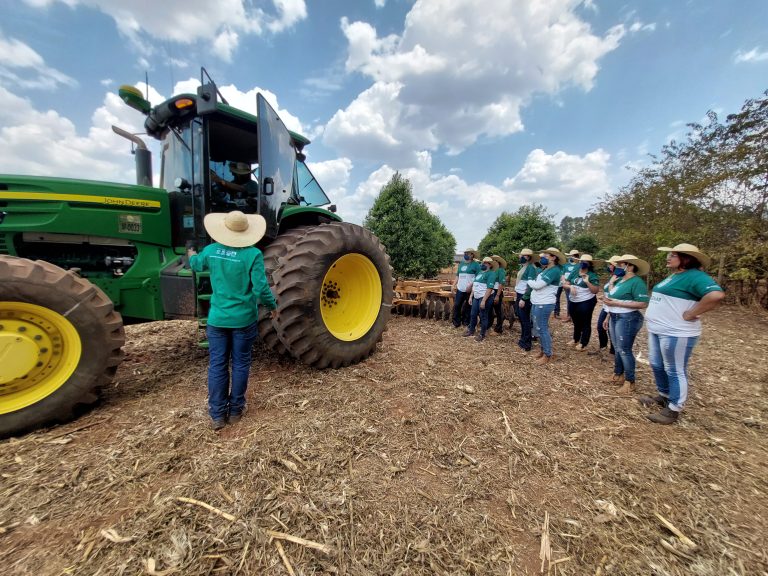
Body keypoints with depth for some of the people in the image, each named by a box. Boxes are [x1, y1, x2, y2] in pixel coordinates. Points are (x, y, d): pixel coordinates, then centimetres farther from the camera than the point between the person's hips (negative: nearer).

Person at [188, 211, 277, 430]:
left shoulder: (211, 251, -1)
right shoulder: (252, 254, -16)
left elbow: (196, 265, 22)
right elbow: (261, 288, -19)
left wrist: (192, 255, 45)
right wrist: (272, 306, -1)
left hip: (217, 319, 3)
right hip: (244, 319, -3)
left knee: (217, 365, 11)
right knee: (240, 364, 12)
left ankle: (217, 415, 20)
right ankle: (235, 410, 26)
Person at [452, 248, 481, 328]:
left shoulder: (476, 264, -4)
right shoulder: (461, 264, 16)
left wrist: (471, 285, -21)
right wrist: (454, 285, 10)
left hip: (470, 290, -6)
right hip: (460, 289, 6)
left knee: (468, 307, 3)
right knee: (456, 305, 5)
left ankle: (466, 323, 16)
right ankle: (456, 322, 16)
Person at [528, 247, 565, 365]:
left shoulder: (554, 270, -16)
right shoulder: (545, 269, 14)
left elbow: (537, 285, -22)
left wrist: (529, 281, -2)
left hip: (544, 304, -10)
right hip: (537, 303, 10)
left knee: (542, 329, -2)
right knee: (538, 328, 17)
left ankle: (548, 355, 10)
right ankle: (543, 350, 31)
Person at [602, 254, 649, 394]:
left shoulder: (636, 282, -15)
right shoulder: (620, 280, 12)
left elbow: (642, 304, -23)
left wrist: (616, 303, -23)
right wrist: (608, 317, 17)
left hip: (628, 319, -9)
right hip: (615, 318, 9)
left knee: (624, 350, -2)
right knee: (617, 349, 15)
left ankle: (630, 382, 11)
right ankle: (618, 374, 28)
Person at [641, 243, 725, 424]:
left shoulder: (694, 276, -15)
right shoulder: (673, 276, 14)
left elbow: (716, 295, -31)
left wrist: (690, 314, -24)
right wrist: (656, 312, 15)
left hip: (676, 333, -10)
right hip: (657, 329, 10)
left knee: (675, 371, 3)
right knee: (656, 365, 20)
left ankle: (673, 410, 16)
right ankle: (664, 396, 37)